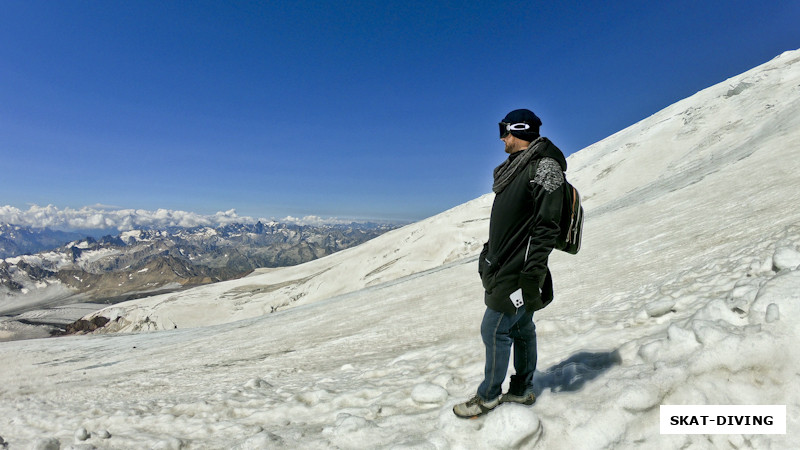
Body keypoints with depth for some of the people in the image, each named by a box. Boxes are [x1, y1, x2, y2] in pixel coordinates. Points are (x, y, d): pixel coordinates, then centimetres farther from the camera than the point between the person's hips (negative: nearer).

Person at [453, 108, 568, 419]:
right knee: (521, 328, 16)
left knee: (495, 330, -2)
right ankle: (522, 390, 29)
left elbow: (547, 226, -20)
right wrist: (490, 254, 21)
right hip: (504, 266, 9)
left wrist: (531, 275, -23)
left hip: (519, 271, -9)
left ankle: (488, 395, 15)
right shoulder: (518, 167, 15)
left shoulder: (544, 166, -15)